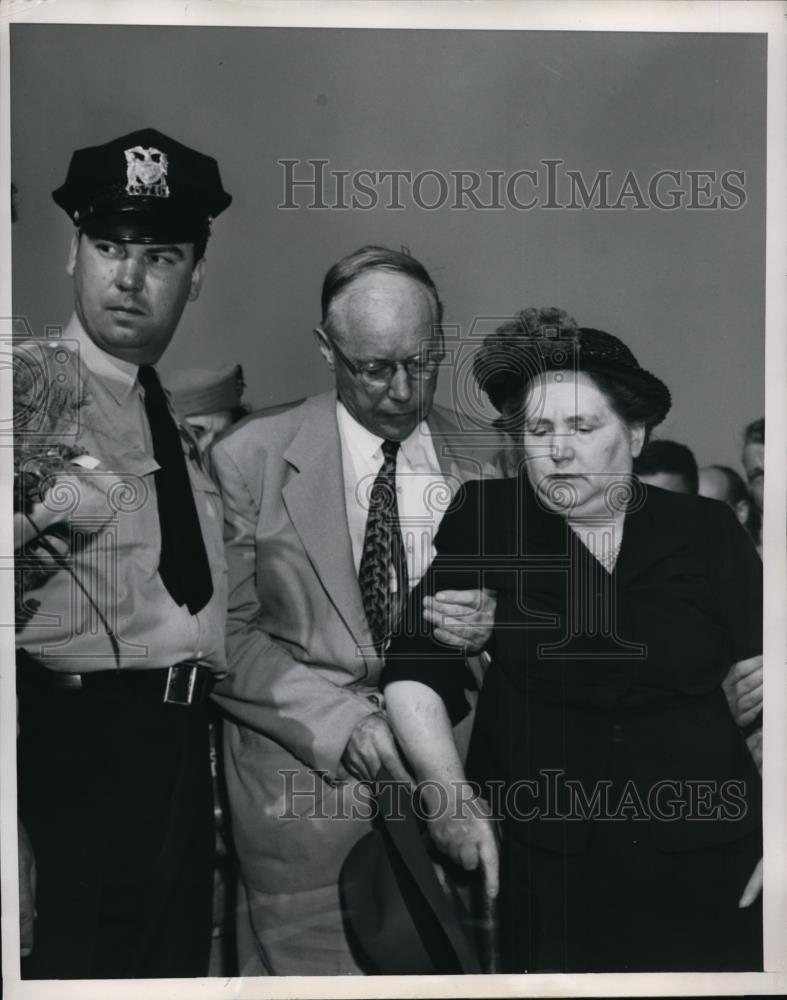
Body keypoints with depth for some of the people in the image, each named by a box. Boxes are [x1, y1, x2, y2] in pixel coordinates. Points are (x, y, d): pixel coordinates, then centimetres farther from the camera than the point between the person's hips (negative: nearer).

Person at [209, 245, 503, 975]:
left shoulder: (484, 460, 2)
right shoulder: (250, 459, -5)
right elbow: (223, 634, -6)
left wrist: (490, 625, -14)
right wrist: (341, 722, -17)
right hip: (305, 780, -2)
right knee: (309, 965, 3)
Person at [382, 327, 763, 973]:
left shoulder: (708, 532, 2)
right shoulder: (484, 522, 0)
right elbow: (413, 669, -2)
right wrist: (447, 792, -13)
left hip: (705, 870, 1)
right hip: (539, 872, -1)